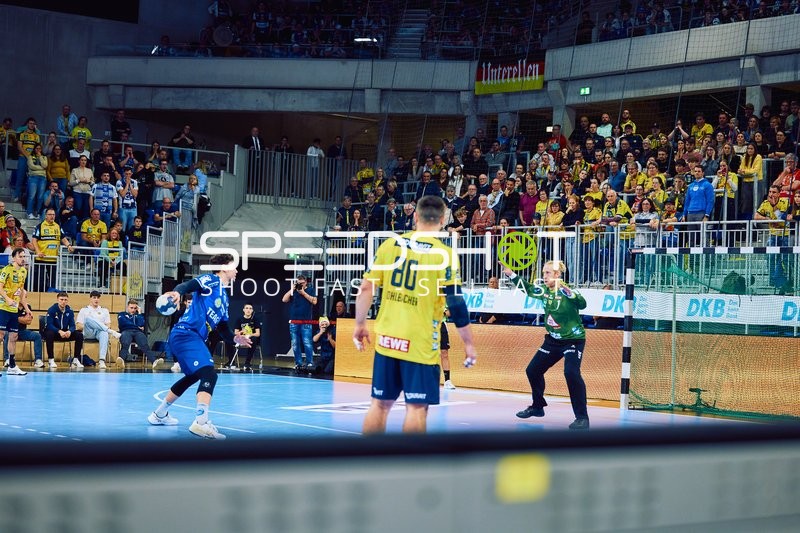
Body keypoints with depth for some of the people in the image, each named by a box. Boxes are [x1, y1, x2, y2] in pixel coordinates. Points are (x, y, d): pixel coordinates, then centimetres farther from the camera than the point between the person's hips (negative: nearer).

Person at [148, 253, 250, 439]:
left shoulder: (224, 296, 22)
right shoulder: (211, 281, -3)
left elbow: (222, 327, 23)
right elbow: (188, 285, -22)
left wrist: (234, 339, 3)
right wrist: (177, 292, -44)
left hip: (195, 338, 11)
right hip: (186, 334, -11)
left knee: (193, 376, 29)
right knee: (209, 374, -24)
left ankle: (159, 414, 44)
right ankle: (201, 422, -35)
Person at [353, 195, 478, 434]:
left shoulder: (389, 244, 2)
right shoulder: (444, 254, -8)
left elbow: (366, 288, 3)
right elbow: (456, 303, -11)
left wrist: (360, 324, 15)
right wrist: (468, 343, -3)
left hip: (387, 340, 4)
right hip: (420, 344, -4)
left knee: (380, 404, 12)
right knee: (416, 408, 1)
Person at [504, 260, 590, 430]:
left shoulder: (566, 291, -21)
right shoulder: (542, 289, -2)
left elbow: (582, 304, -38)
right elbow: (527, 288, 17)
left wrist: (567, 291, -53)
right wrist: (511, 274, 7)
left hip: (573, 340, -8)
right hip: (553, 340, 8)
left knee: (571, 373, -28)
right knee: (532, 370, 13)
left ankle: (582, 417, -23)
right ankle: (537, 407, 34)